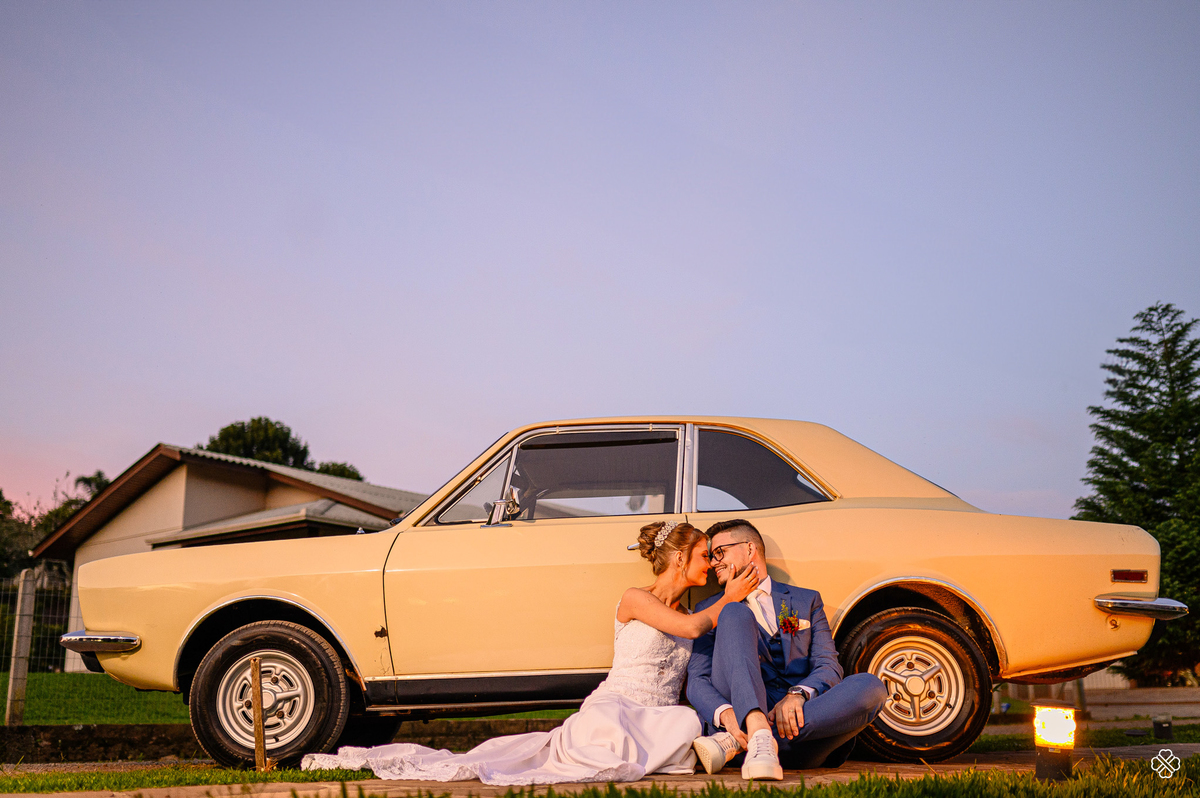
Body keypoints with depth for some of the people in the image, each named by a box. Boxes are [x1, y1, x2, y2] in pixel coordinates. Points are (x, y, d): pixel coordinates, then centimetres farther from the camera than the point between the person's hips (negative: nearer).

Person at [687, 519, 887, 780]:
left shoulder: (806, 601, 21)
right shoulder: (710, 610, 20)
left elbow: (828, 667, 8)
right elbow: (697, 680, 7)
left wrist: (798, 694, -17)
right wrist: (726, 714, -17)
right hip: (741, 716, -1)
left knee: (870, 686, -26)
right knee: (734, 614, -18)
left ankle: (735, 742, -31)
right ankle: (758, 738, -41)